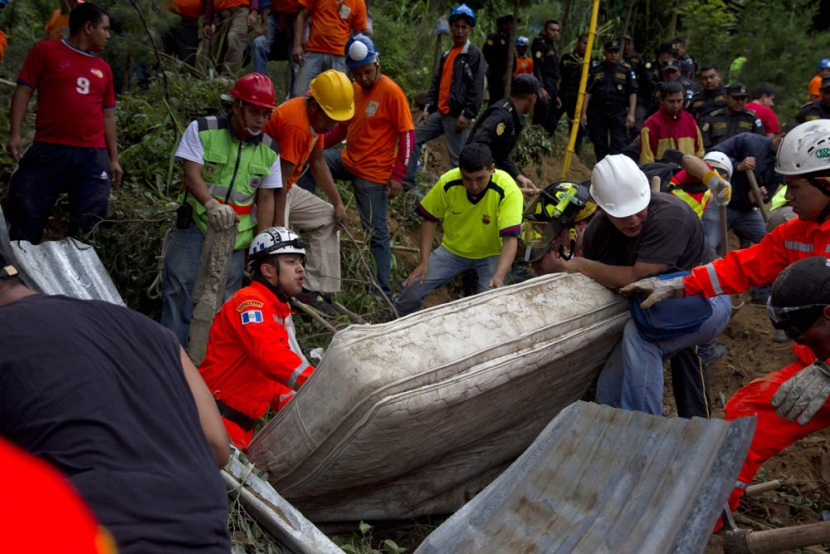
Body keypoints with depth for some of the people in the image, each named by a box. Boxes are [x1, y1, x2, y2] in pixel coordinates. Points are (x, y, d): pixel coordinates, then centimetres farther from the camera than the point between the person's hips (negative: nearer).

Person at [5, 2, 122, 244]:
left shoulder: (103, 68, 17)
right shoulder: (46, 50, 6)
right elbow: (23, 90, 2)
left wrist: (114, 158, 14)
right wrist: (14, 133, -9)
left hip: (93, 156, 4)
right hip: (48, 150, -3)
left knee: (90, 224, 1)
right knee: (25, 217, -3)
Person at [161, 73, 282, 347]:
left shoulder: (270, 150, 4)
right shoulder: (202, 130, -5)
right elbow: (192, 175, -16)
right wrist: (212, 205, -35)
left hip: (237, 231, 2)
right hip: (195, 222, -2)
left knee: (226, 292, 2)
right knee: (179, 283, -9)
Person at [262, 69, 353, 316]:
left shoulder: (317, 117, 2)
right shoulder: (296, 124, -28)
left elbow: (318, 163, 14)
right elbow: (278, 184, -29)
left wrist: (338, 203, 11)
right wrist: (278, 232, -27)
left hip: (286, 188, 10)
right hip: (264, 191, -10)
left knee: (328, 218, 13)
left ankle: (314, 288, 11)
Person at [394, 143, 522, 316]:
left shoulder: (508, 191, -29)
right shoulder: (448, 182, -21)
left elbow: (510, 239, -34)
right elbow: (430, 220, -6)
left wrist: (499, 276, -48)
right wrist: (424, 261, -12)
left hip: (491, 255, -2)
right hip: (453, 250, 2)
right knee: (412, 289, -9)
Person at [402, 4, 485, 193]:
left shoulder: (474, 53, -5)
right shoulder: (447, 54, 18)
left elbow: (477, 87, -12)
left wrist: (467, 114, -18)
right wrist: (427, 108, 9)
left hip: (457, 116, -8)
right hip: (440, 112, 8)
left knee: (457, 159, -5)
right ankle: (407, 183, 11)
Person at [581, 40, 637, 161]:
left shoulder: (626, 71, 8)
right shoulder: (596, 71, 11)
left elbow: (632, 93, 4)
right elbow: (588, 92, 9)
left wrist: (631, 114, -6)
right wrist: (584, 113, 2)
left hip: (618, 112, -2)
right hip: (597, 111, 2)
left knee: (618, 144, -9)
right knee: (599, 145, 6)